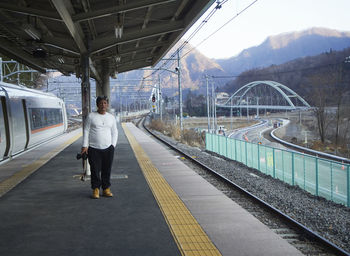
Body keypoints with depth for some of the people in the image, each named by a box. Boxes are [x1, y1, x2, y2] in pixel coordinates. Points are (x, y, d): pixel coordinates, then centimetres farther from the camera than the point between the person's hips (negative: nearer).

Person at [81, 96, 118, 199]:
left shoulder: (111, 117, 11)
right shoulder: (91, 116, 1)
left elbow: (114, 132, 15)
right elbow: (86, 131, 1)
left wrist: (113, 145, 4)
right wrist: (85, 146, -6)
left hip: (108, 148, 2)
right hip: (93, 149, -2)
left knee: (107, 170, 3)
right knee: (95, 171, -1)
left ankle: (106, 189, 13)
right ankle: (95, 190, 10)